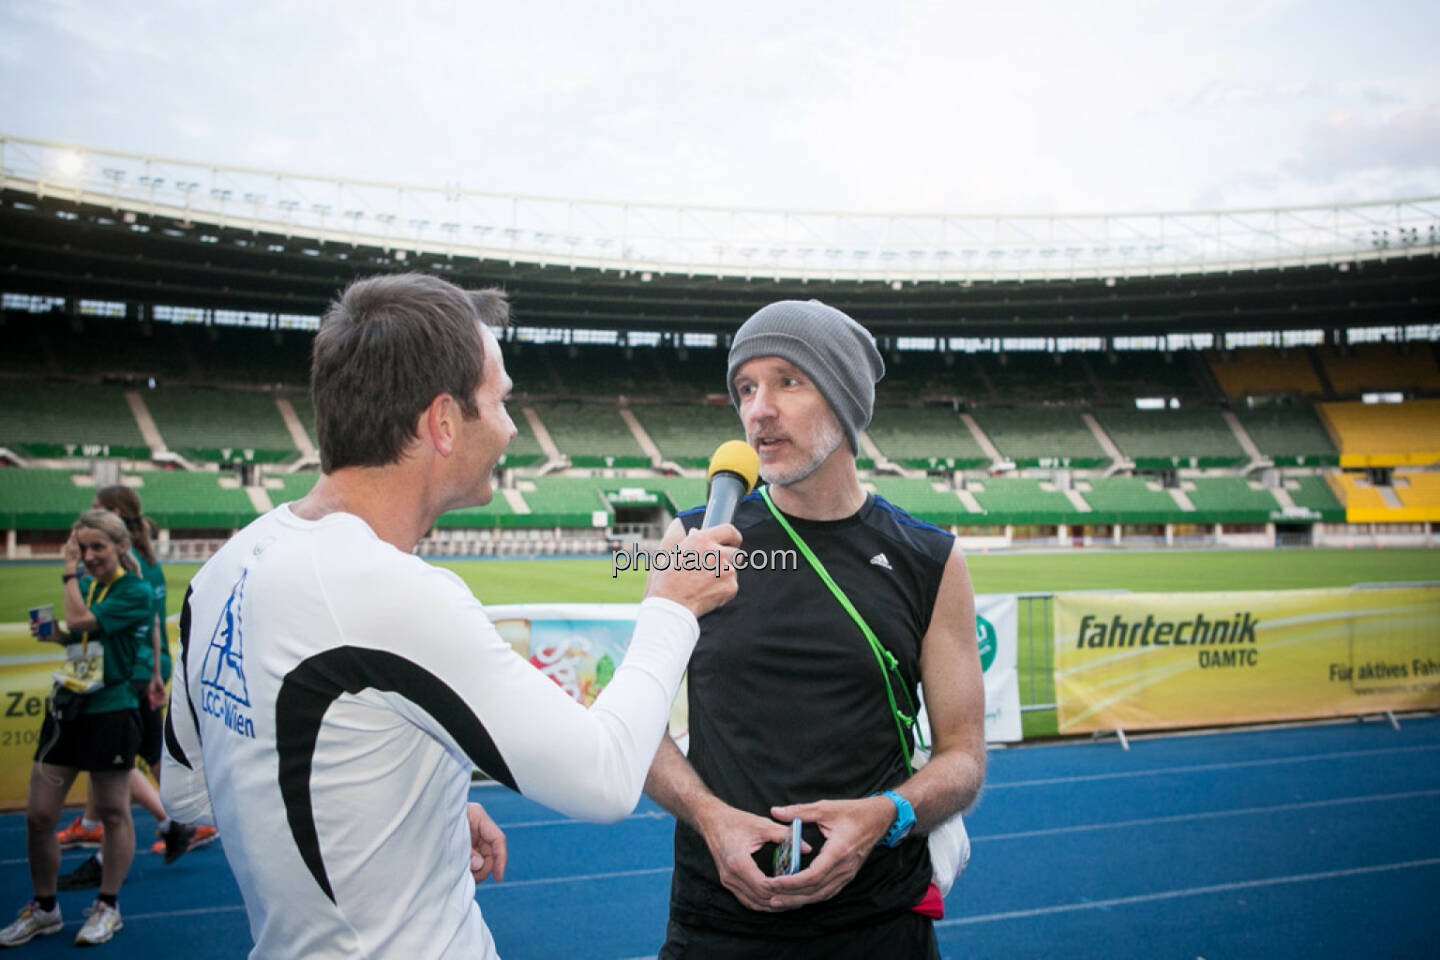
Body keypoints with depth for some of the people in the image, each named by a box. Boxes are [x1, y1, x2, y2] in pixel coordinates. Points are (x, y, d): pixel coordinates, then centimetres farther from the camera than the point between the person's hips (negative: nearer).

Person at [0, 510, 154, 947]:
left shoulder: (135, 592, -12)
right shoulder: (85, 584, 9)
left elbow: (79, 622, -23)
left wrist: (69, 573, -13)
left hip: (110, 712, -7)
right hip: (67, 707, 7)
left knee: (113, 812, 6)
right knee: (38, 815, 7)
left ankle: (107, 908, 22)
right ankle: (43, 909, 25)